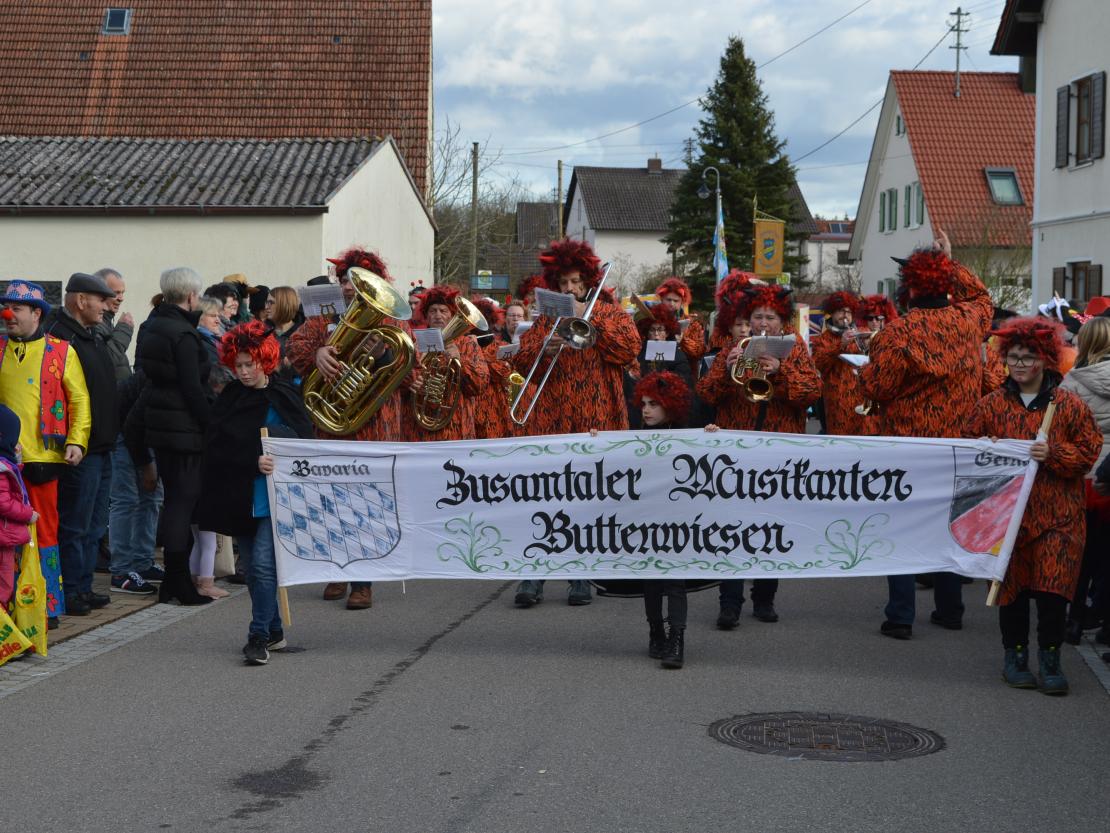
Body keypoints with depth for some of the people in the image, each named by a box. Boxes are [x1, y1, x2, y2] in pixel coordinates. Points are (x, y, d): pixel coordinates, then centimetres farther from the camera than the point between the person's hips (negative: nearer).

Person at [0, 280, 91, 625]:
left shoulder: (61, 351, 2)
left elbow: (80, 400, 1)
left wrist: (76, 442, -8)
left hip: (42, 455, -3)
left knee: (44, 529, 3)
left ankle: (48, 606, 11)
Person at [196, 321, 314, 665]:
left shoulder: (285, 398, -1)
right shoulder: (229, 399, 5)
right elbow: (216, 449, -4)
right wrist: (253, 462, -17)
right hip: (239, 499, 4)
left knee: (262, 565, -14)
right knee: (253, 569, 11)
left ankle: (259, 636, -8)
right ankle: (274, 631, 23)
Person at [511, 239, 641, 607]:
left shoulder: (609, 312, 9)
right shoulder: (547, 318, 15)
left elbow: (629, 347, -9)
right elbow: (520, 362, 10)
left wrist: (590, 318, -11)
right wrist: (542, 350, -10)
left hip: (596, 421, -1)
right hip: (551, 420, 1)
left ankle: (581, 577, 9)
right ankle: (533, 577, -2)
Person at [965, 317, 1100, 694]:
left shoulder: (1070, 405, 1)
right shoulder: (991, 405, 6)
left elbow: (1089, 450, 0)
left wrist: (1053, 454, -15)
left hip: (1056, 516, -2)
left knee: (1052, 587, -6)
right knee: (1012, 586, 7)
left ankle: (1050, 658, 9)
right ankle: (1015, 655, 22)